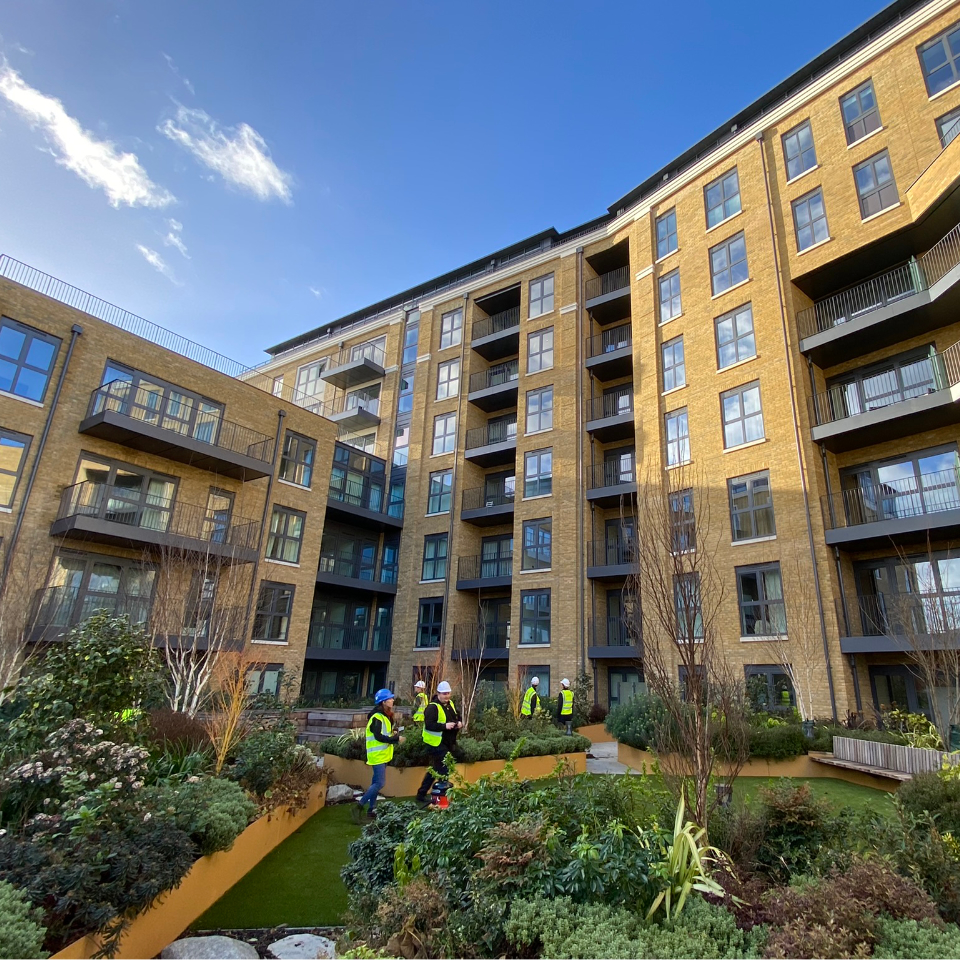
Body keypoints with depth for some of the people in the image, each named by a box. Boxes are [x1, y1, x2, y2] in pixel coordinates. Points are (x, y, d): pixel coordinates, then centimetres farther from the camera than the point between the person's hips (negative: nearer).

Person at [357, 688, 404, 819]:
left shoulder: (384, 716, 12)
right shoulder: (377, 717, -19)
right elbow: (378, 737, -25)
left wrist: (393, 735, -2)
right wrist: (396, 739, -20)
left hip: (382, 754, 10)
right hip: (378, 755, -10)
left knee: (376, 782, 13)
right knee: (379, 783, -10)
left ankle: (371, 809, 19)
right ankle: (361, 804, -1)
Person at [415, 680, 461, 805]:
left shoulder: (450, 704, 10)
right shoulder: (433, 707, -18)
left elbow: (457, 717, 22)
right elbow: (429, 724, -26)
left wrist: (459, 722, 0)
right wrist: (445, 726, -32)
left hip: (447, 743, 9)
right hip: (437, 744, -9)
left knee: (434, 770, 15)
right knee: (443, 770, -6)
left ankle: (421, 794, 25)